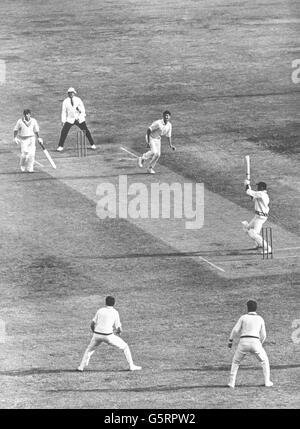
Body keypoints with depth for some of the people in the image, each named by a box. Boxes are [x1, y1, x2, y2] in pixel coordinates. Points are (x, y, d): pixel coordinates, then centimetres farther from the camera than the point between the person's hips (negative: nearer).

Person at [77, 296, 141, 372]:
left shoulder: (100, 311, 9)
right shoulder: (115, 312, 0)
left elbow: (92, 324, 10)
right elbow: (119, 329, 0)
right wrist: (118, 332, 23)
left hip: (97, 334, 3)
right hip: (108, 336, -3)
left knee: (90, 349, 29)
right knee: (125, 347, 11)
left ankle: (81, 366, 21)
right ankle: (131, 366, 5)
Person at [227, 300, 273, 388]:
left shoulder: (243, 317, 8)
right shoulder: (260, 319, 12)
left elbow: (235, 330, 1)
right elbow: (263, 335, 14)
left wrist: (230, 340, 12)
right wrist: (260, 344, 31)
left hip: (243, 342, 0)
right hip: (255, 343, 0)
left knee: (235, 362, 20)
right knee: (264, 361, 21)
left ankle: (232, 382, 11)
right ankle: (267, 382, 13)